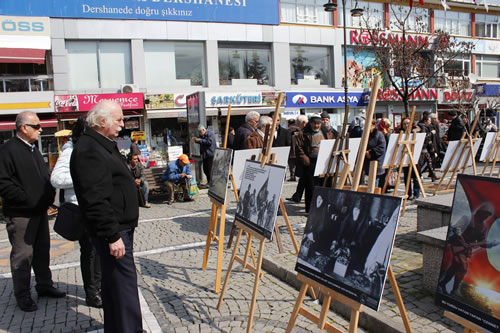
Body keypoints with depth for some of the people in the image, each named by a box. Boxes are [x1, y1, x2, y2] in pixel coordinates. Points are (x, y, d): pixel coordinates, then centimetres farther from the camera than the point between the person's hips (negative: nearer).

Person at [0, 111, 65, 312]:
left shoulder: (34, 150, 16)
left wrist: (49, 194, 10)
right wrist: (26, 198, -20)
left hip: (40, 211, 9)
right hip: (20, 214, -8)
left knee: (42, 251, 16)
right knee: (22, 255, 1)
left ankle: (44, 285, 30)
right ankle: (22, 296, 14)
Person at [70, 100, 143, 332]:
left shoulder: (104, 145, 16)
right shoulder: (89, 150, -18)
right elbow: (96, 199, -25)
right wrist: (112, 235, -24)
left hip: (120, 226, 10)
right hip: (112, 229, -10)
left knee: (112, 281, 17)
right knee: (124, 281, -6)